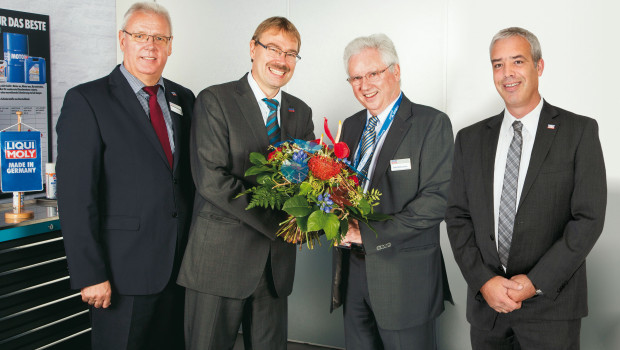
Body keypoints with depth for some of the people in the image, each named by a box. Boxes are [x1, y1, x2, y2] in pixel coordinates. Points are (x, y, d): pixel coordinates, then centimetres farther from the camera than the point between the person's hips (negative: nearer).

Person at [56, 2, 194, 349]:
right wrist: (90, 275, -15)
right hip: (124, 270, -5)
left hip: (181, 265, 5)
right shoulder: (86, 101, -7)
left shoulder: (184, 99, 10)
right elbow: (75, 196, -12)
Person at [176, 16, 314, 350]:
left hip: (277, 258, 5)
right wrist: (278, 224, -17)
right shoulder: (214, 101, -6)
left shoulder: (301, 112, 12)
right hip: (221, 256, -5)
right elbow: (211, 180, -16)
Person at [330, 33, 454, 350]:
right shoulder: (350, 127, 12)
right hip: (352, 270, 6)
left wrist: (368, 235, -19)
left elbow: (438, 200, -18)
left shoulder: (432, 124, -9)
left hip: (405, 276, -5)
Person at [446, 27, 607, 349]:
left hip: (551, 304, -2)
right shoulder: (470, 139, 6)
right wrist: (484, 281, -8)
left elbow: (589, 218, -8)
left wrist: (536, 282, -13)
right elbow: (457, 217, 3)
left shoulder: (580, 131, -2)